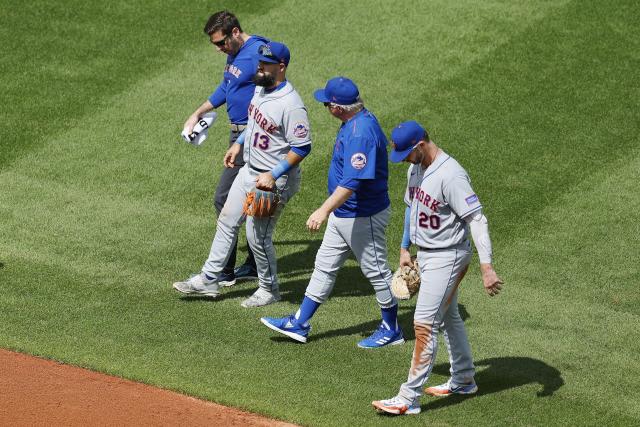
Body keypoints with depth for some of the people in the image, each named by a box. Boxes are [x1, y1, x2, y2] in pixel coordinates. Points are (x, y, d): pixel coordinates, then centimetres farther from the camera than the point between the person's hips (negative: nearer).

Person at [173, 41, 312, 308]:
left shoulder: (290, 104, -27)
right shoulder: (260, 89, 2)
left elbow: (302, 146, -25)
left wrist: (274, 175, -27)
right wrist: (238, 143, 17)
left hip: (273, 182, -9)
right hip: (249, 171, 9)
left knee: (257, 236, 0)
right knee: (227, 221, 15)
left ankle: (269, 290, 21)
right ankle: (209, 280, 26)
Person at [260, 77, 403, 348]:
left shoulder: (361, 133, -29)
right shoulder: (357, 120, 3)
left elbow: (353, 181, -35)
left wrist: (325, 210, -38)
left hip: (363, 216, -11)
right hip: (343, 213, 11)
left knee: (376, 271, 5)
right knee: (325, 266, 15)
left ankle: (391, 330, 21)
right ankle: (299, 325, 23)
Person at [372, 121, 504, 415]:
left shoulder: (450, 175, -25)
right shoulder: (416, 168, 4)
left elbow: (477, 219, -27)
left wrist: (486, 267, -32)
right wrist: (405, 248, 23)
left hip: (448, 256, -10)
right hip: (425, 255, 10)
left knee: (425, 324, -11)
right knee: (448, 318, 21)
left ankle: (409, 398, -9)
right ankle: (463, 380, 37)